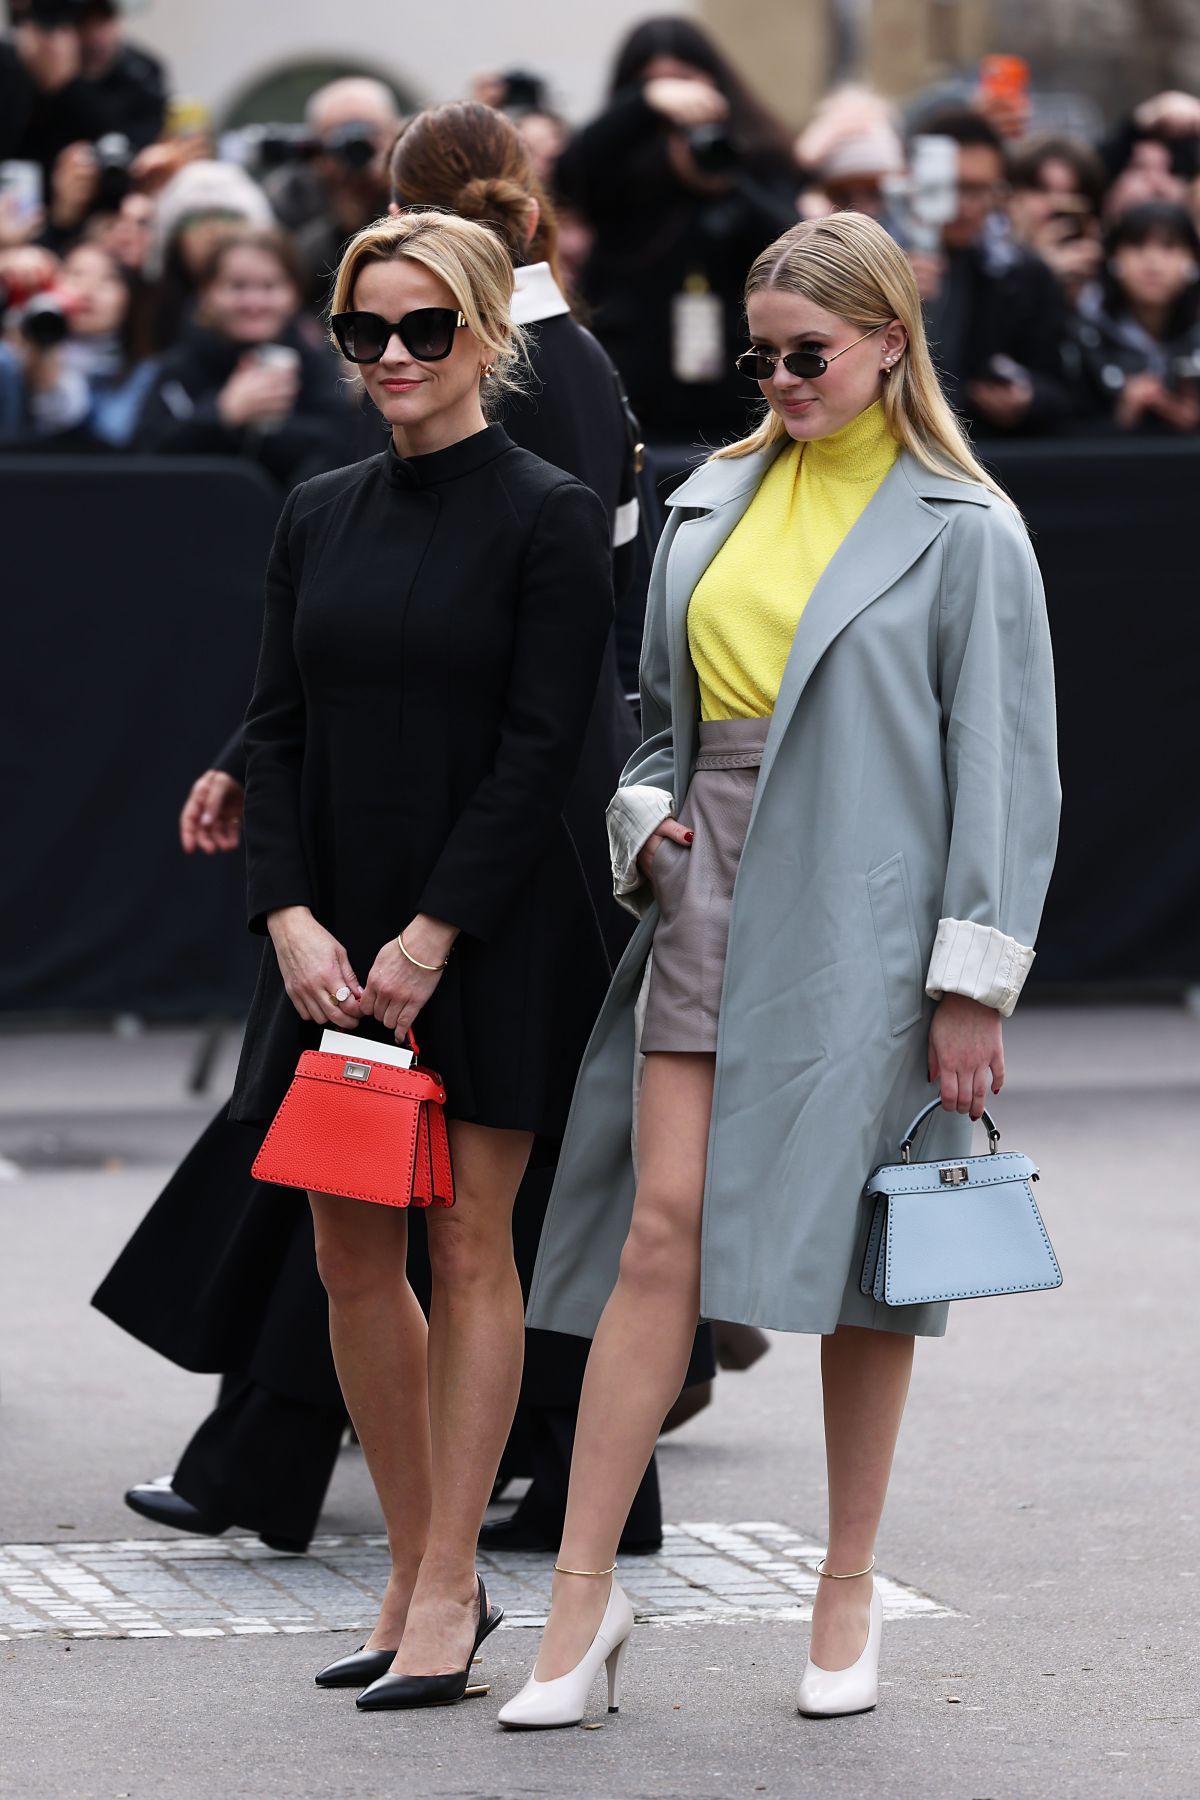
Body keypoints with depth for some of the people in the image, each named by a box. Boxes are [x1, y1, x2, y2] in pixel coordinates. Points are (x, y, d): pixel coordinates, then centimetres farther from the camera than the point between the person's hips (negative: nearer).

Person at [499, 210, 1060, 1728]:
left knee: (863, 1251, 4)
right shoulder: (713, 503, 12)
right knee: (661, 1232, -4)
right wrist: (647, 813, 2)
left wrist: (972, 985, -9)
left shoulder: (965, 532, -3)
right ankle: (584, 1596, -3)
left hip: (860, 918, -4)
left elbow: (1003, 766, -5)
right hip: (711, 900, 4)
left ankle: (847, 1595, 16)